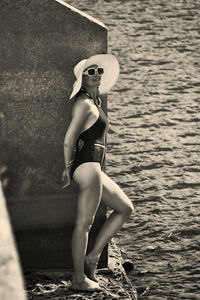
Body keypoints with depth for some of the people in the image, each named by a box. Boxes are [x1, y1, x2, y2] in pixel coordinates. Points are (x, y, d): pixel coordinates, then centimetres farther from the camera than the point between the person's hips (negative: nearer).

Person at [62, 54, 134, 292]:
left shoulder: (94, 103, 18)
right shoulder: (85, 103, -12)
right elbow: (69, 140, -17)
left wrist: (72, 167, 18)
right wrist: (68, 168, -5)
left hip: (94, 169, 11)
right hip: (88, 167, -11)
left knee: (125, 209, 17)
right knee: (83, 224, -5)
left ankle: (92, 257, 16)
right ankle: (79, 279, 2)